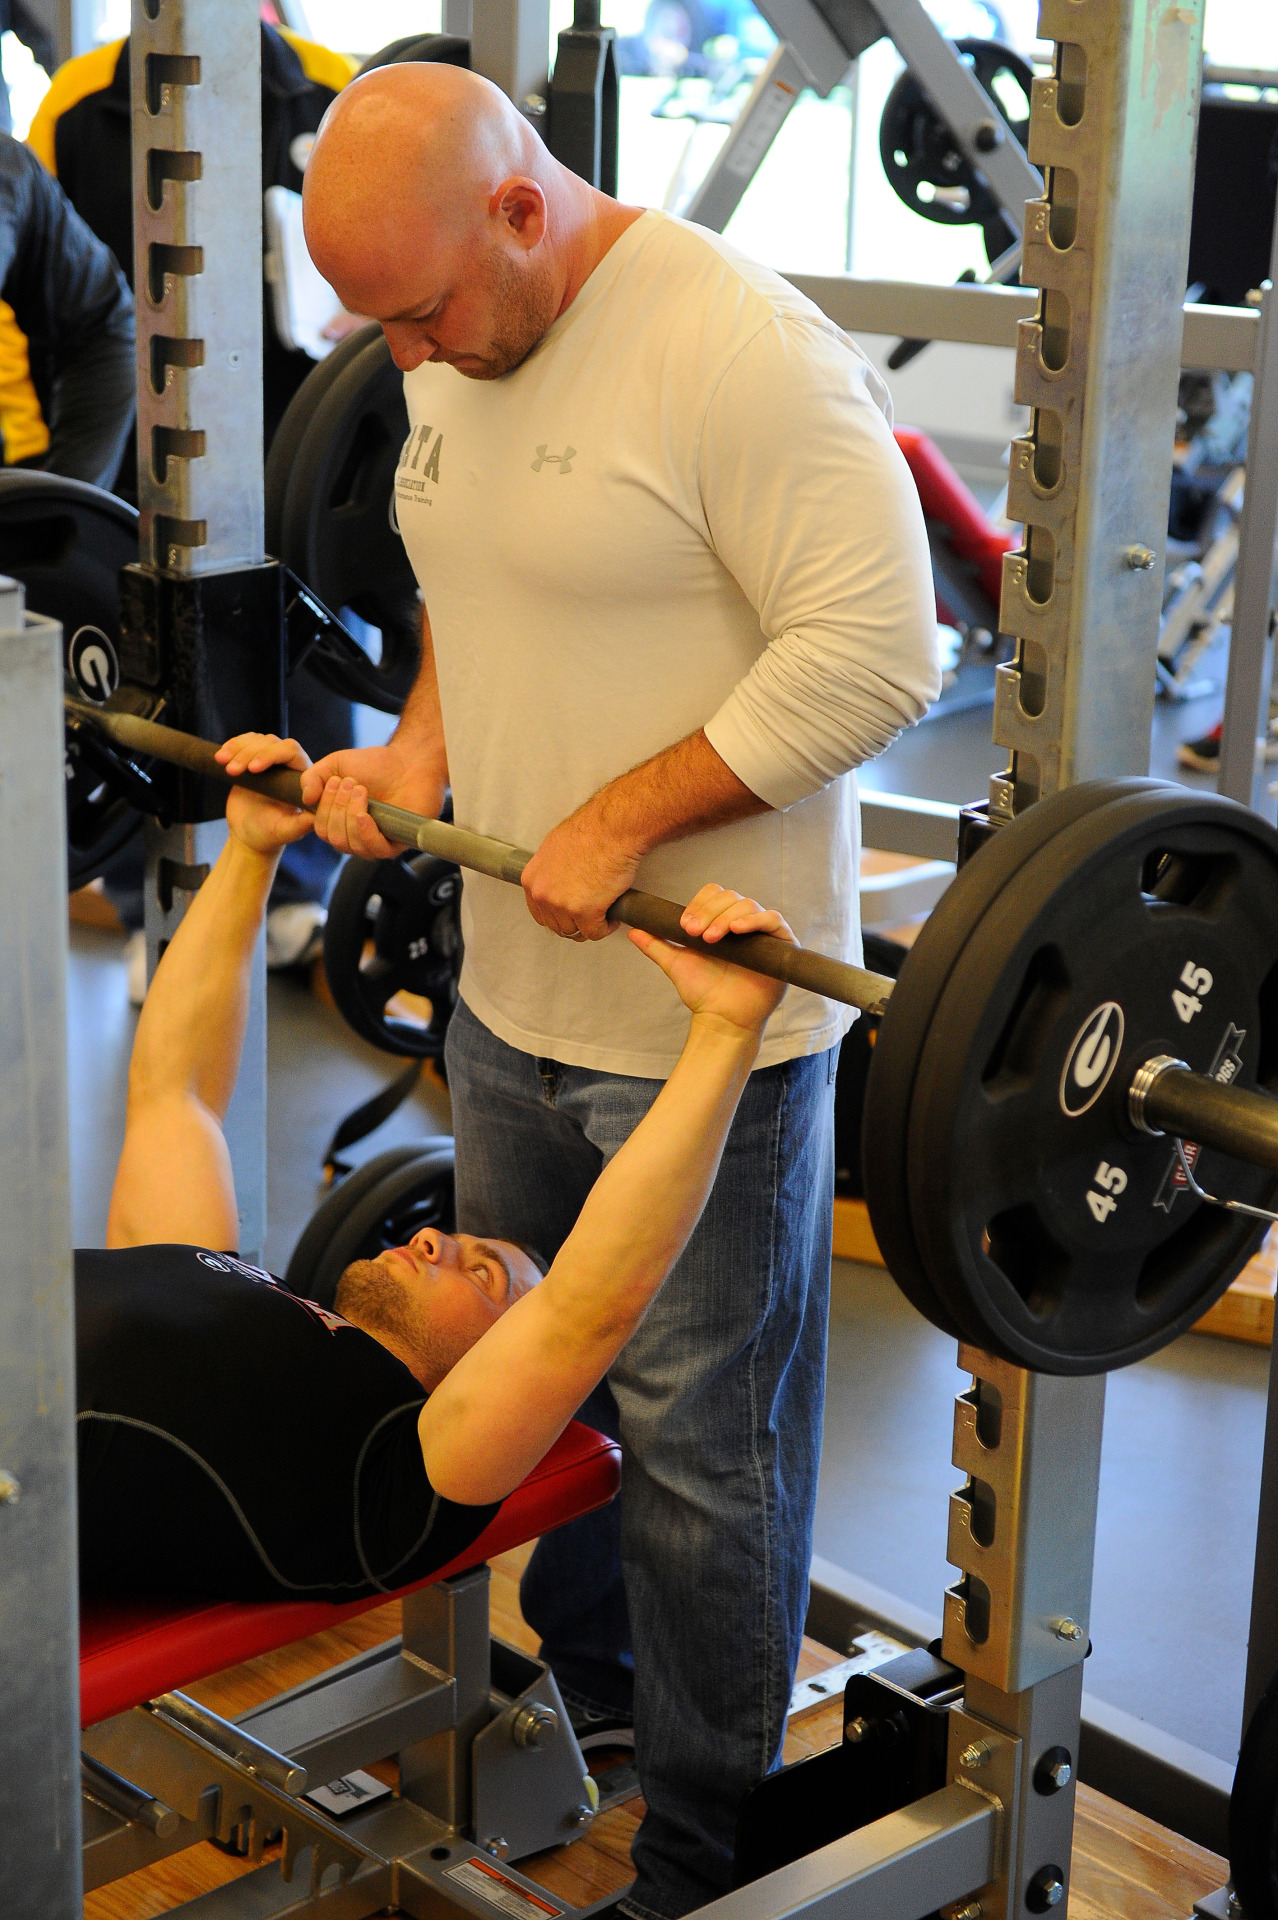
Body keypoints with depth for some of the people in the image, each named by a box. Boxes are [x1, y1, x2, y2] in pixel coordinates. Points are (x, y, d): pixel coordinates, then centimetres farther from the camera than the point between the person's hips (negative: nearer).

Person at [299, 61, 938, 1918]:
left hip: (701, 1013, -8)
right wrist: (424, 745, 3)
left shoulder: (738, 350, -21)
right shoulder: (461, 346, 7)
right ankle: (577, 1717, 43)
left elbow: (875, 651, -23)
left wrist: (621, 820, -23)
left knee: (699, 1444, 4)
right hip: (513, 986, 8)